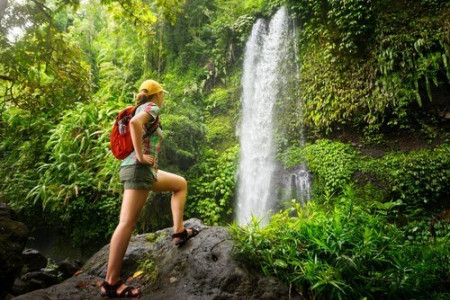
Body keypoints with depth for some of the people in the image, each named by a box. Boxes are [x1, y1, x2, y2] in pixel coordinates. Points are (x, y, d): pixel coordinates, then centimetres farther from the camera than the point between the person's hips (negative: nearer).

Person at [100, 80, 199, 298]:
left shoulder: (141, 109, 22)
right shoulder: (152, 108, -4)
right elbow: (135, 123, -26)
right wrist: (140, 155, -21)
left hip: (144, 169, 10)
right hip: (139, 168, -10)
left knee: (181, 184, 20)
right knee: (127, 223, -10)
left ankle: (179, 232, 13)